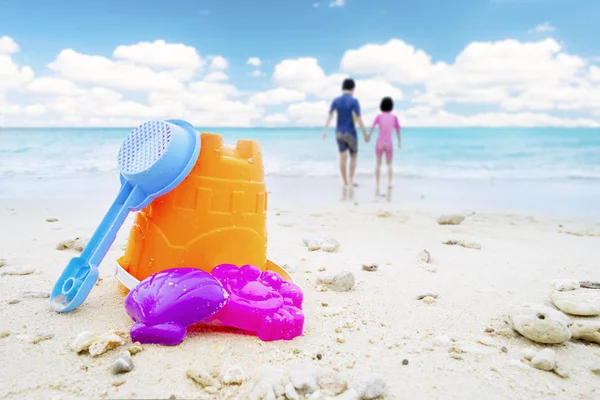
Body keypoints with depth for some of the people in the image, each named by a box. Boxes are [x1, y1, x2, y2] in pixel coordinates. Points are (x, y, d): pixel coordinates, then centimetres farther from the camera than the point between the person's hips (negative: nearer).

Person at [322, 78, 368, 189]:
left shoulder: (335, 100, 1)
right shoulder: (354, 101, -11)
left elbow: (329, 116, -8)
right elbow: (359, 119, -14)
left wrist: (325, 131, -13)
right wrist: (365, 135, -7)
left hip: (339, 133, 4)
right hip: (350, 133, -3)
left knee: (343, 158, 7)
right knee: (353, 156, 12)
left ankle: (346, 183, 9)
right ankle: (351, 180, 4)